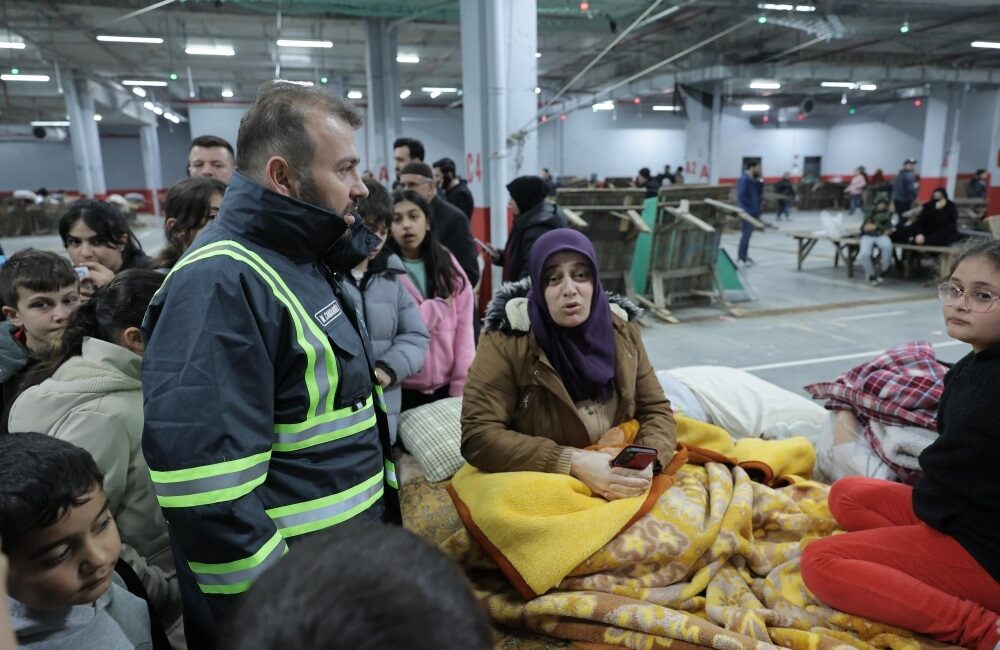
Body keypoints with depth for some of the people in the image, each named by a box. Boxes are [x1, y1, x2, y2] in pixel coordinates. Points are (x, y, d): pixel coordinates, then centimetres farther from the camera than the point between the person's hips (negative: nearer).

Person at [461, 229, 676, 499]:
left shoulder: (622, 330, 0)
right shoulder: (507, 339, -14)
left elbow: (656, 409, 4)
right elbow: (478, 437, -18)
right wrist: (573, 463, -26)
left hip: (622, 482, 3)